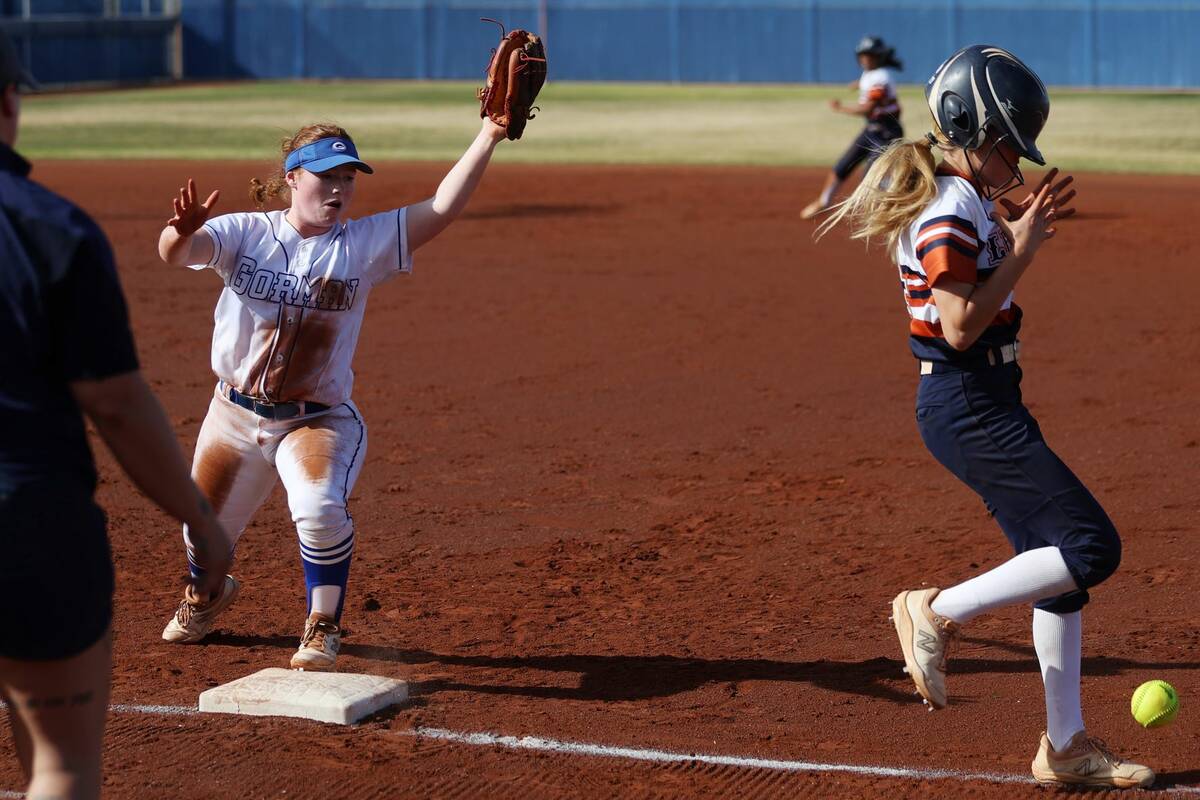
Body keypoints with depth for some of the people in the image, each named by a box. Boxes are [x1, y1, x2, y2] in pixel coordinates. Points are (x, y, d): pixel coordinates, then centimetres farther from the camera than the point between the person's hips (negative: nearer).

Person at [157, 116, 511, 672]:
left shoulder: (363, 244, -6)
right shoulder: (245, 234, -7)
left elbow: (441, 210, -16)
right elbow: (175, 252, -24)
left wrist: (489, 135, -26)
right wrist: (182, 233, -50)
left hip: (319, 420, -1)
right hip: (236, 416, 2)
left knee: (322, 511, -29)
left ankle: (323, 628, -5)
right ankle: (206, 593, 54)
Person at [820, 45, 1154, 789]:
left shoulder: (967, 202, 13)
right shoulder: (950, 217, -18)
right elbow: (960, 326, -23)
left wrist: (1021, 224, 15)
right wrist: (1022, 252, -18)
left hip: (990, 405, 10)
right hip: (968, 410, -10)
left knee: (1061, 561, 11)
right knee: (1092, 546, -13)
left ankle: (1067, 745, 16)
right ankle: (940, 611, -3)